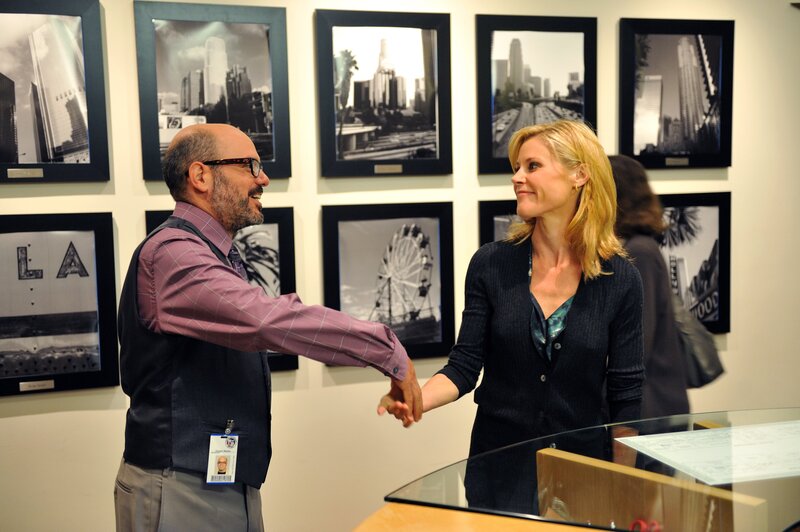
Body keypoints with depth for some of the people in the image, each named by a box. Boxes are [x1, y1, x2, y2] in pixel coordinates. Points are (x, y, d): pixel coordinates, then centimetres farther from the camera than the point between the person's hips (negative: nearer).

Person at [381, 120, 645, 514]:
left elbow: (625, 397, -3)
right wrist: (417, 399, -24)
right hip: (499, 470, 1)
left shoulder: (620, 280, -8)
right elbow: (464, 367, -6)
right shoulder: (491, 264, -6)